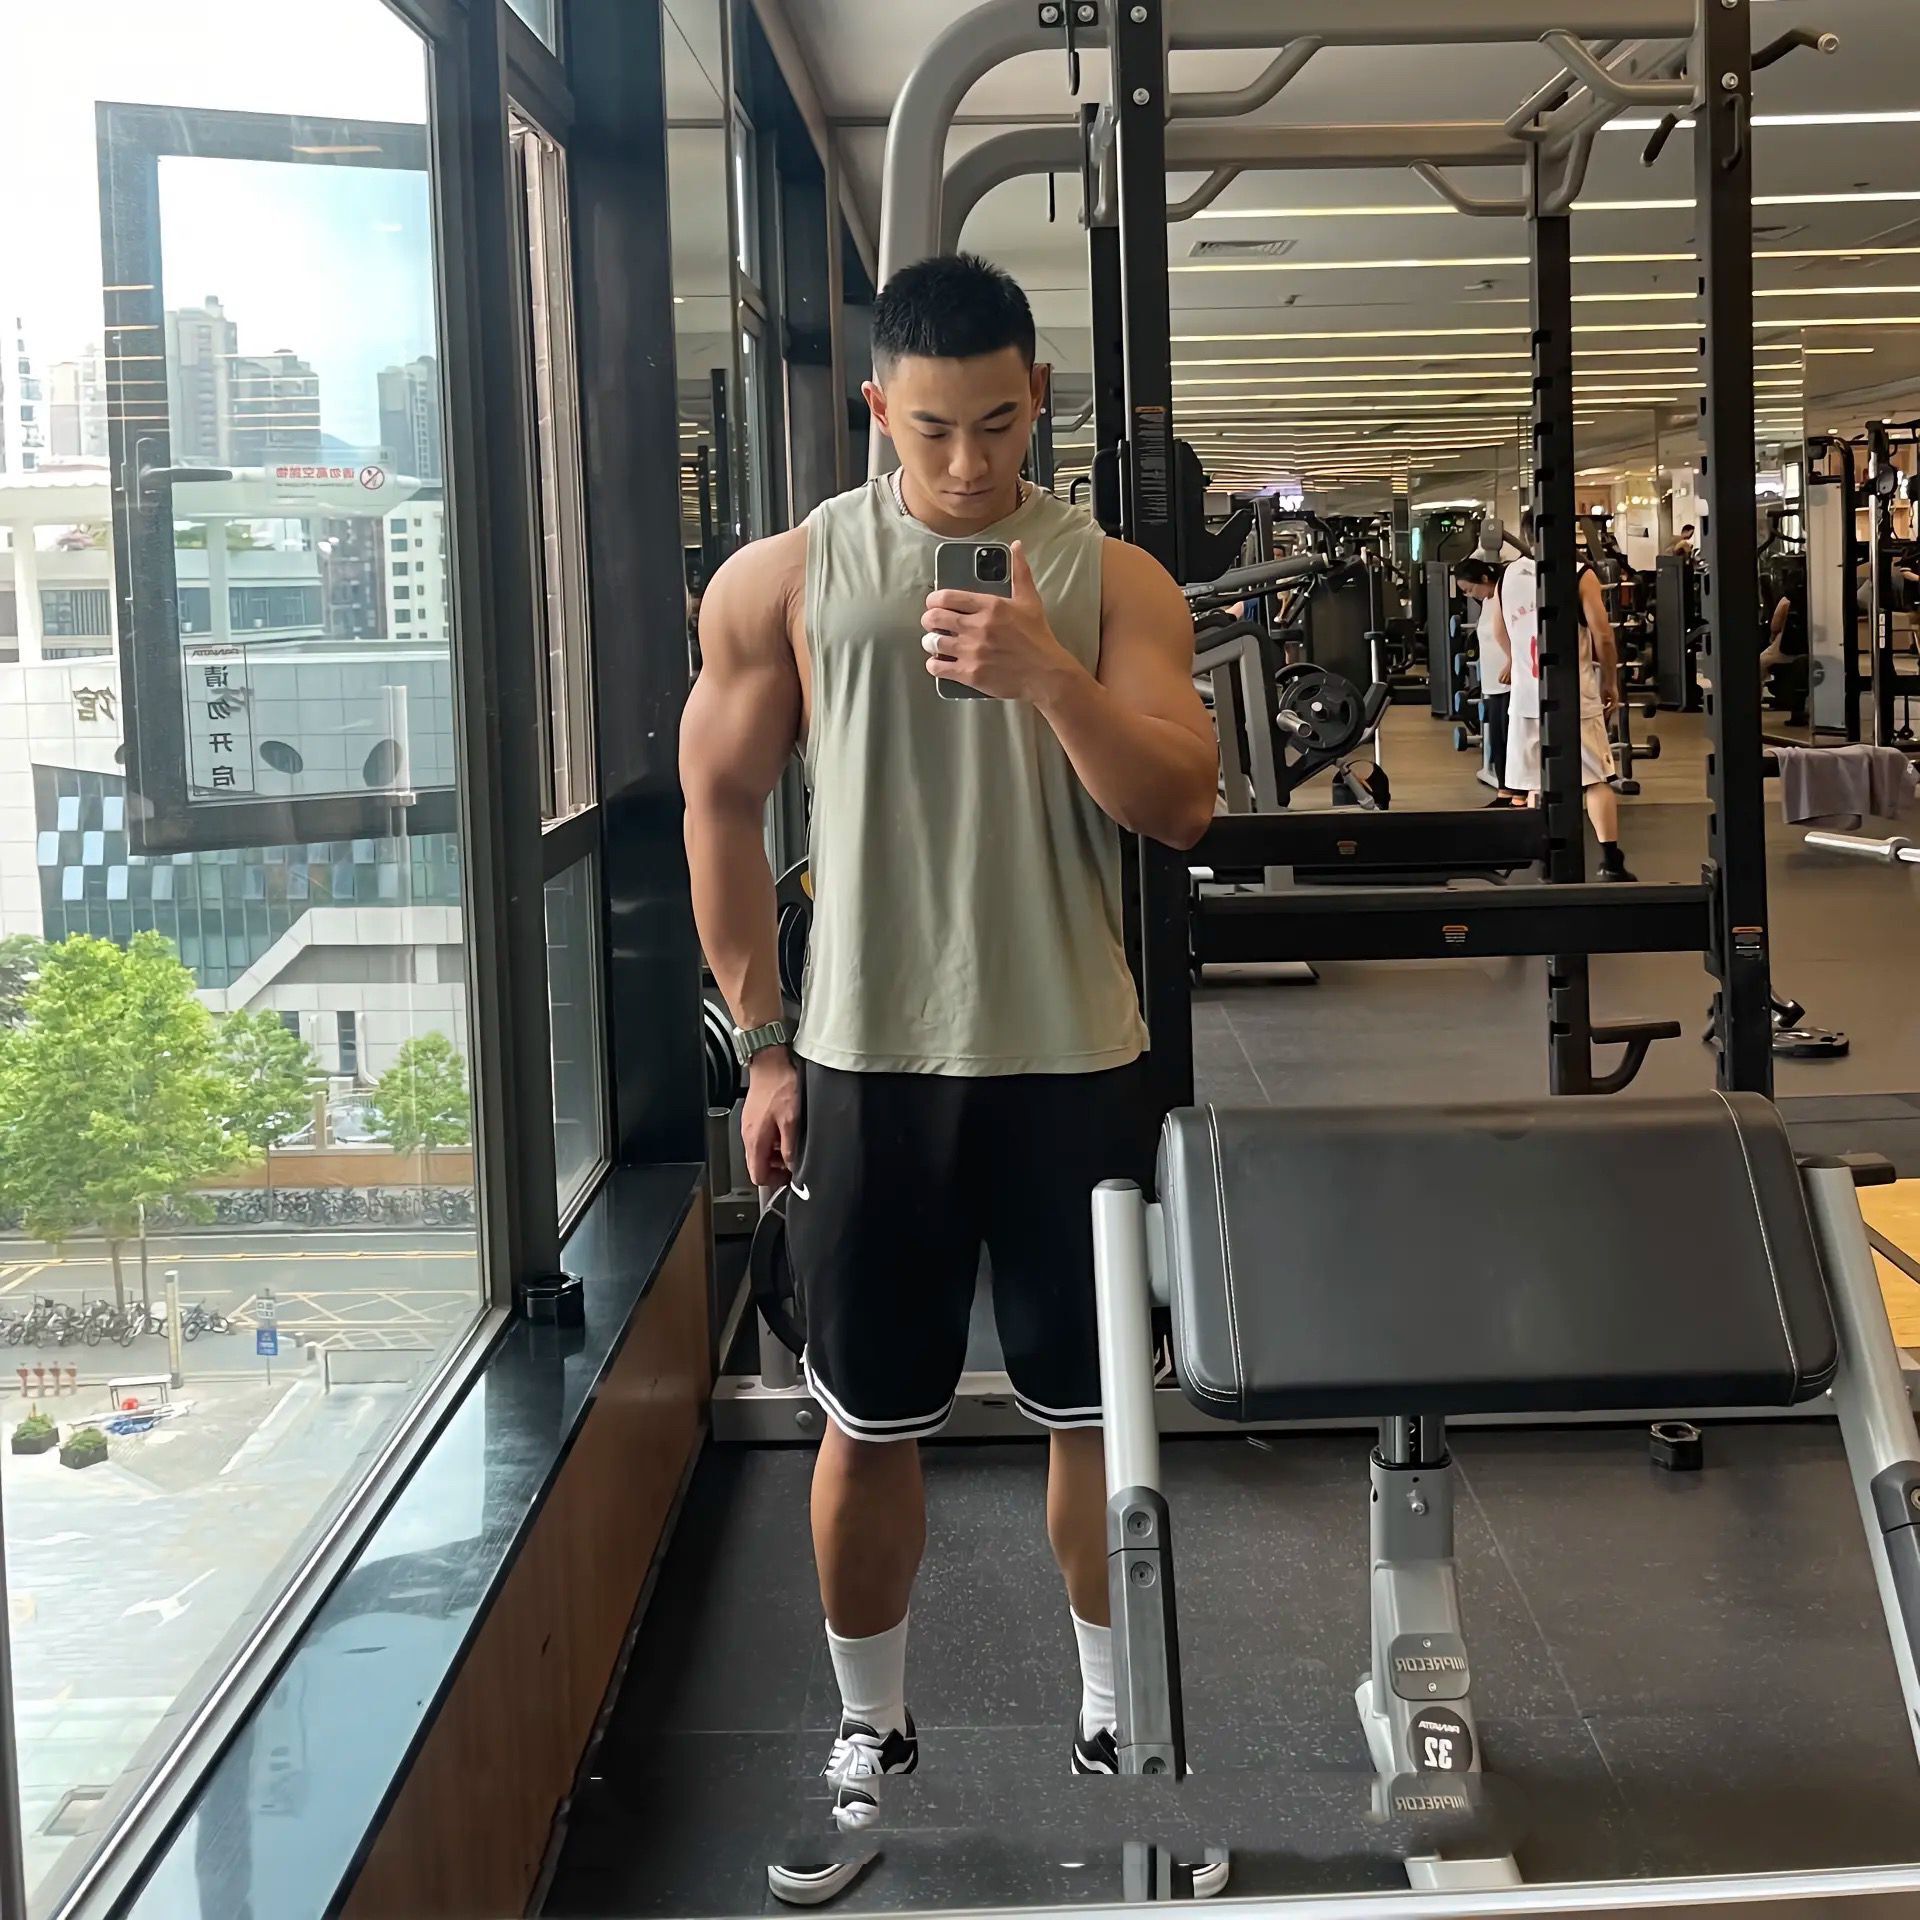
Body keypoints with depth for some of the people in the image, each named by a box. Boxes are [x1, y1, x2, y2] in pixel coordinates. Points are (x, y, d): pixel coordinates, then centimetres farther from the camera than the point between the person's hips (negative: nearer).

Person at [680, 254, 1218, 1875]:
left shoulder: (1113, 581, 1)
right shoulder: (785, 581, 0)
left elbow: (1182, 804, -7)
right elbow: (722, 802, 5)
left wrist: (1048, 672, -24)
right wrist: (765, 1043, 3)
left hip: (1076, 1064, 1)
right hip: (867, 1064, 0)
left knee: (1099, 1407, 11)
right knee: (872, 1419, 9)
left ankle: (1118, 1713, 29)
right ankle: (871, 1727, 28)